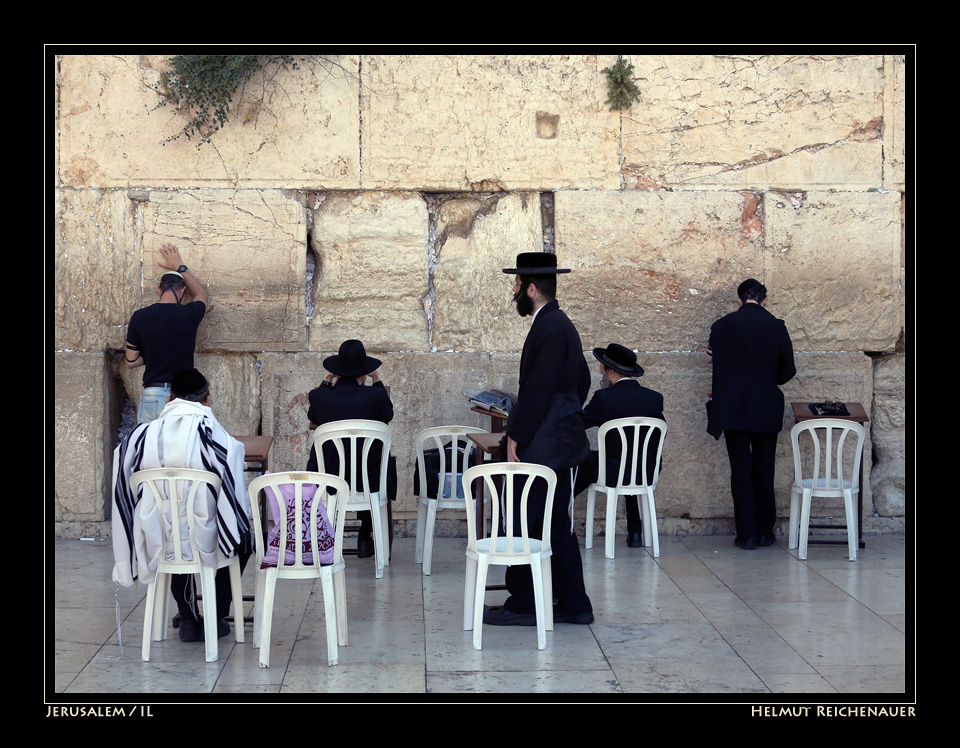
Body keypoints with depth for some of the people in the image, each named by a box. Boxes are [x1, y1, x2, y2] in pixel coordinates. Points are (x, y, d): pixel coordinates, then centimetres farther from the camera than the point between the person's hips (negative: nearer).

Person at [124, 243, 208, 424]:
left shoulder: (140, 317, -2)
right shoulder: (190, 314, -4)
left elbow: (131, 361, 7)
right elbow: (201, 294, 23)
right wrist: (180, 267, 28)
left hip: (152, 396, 1)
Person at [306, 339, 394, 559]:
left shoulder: (319, 396, -13)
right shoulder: (374, 396, -16)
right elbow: (388, 416, 8)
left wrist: (326, 380, 11)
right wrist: (377, 381, 10)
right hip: (366, 482, -1)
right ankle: (364, 538, 37)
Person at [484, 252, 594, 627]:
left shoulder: (549, 328, -17)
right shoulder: (561, 324, 15)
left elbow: (538, 389, -21)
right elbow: (582, 380, 22)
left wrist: (515, 436, -16)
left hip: (544, 445, -10)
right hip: (559, 440, 10)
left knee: (527, 525, -2)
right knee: (555, 526, 14)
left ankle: (523, 605, 5)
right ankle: (573, 604, 18)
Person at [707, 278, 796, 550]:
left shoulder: (722, 326, -4)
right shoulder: (776, 326, -3)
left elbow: (715, 362, 2)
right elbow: (788, 370, -1)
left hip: (733, 409, -1)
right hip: (767, 409, 1)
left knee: (741, 470, 4)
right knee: (764, 471, 12)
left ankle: (747, 534, 4)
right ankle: (764, 532, 17)